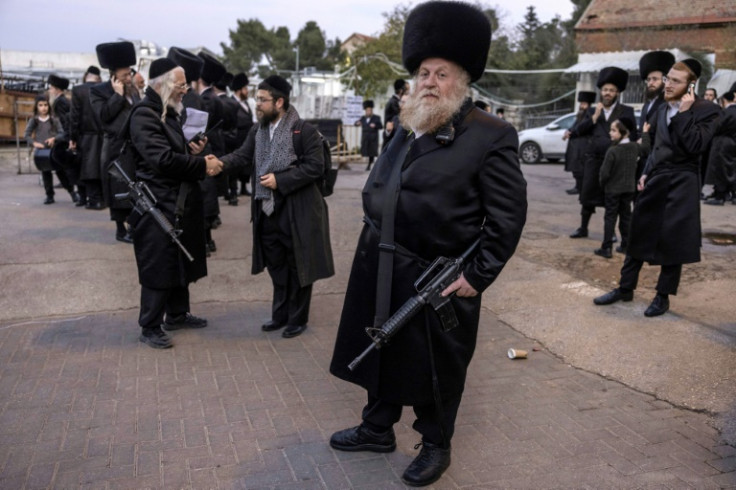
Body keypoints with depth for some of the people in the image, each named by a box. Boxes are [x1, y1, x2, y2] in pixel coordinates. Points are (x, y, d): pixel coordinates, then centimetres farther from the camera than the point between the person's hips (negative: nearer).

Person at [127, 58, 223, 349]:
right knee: (158, 267, -1)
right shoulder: (144, 115, -16)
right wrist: (202, 166, -17)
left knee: (181, 261, 18)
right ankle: (149, 328, 12)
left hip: (181, 203, 10)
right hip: (158, 205, -9)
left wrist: (194, 151, 4)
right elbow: (163, 159, -25)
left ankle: (177, 315, 34)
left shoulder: (170, 113, 14)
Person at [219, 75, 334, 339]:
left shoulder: (305, 131, -11)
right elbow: (241, 155, -1)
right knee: (276, 266, 16)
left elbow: (315, 167, -16)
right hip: (268, 210, 6)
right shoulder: (257, 131, 9)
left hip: (297, 211, -6)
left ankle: (297, 319, 19)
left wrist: (280, 180, -20)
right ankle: (280, 314, 30)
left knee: (297, 266, 6)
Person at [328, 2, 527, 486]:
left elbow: (509, 217, -14)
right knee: (382, 351, 20)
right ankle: (378, 429, 41)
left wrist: (478, 277, -16)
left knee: (435, 367, 10)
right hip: (379, 270, 7)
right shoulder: (409, 126, 8)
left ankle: (436, 446, 32)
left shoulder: (491, 136, -14)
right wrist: (374, 241, 14)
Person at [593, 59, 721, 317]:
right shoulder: (663, 110, 11)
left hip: (681, 183, -6)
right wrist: (646, 173, 9)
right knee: (638, 234, 10)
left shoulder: (707, 110, -8)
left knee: (672, 241, 2)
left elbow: (695, 146, -20)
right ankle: (625, 288, 21)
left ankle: (663, 296, 16)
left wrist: (684, 113, -18)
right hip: (655, 180, 6)